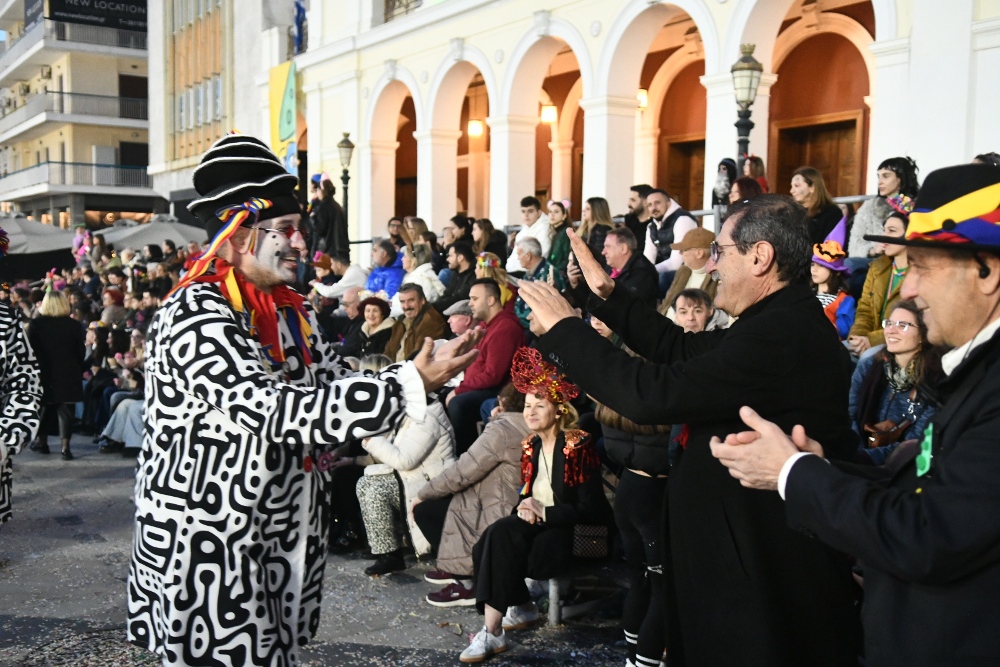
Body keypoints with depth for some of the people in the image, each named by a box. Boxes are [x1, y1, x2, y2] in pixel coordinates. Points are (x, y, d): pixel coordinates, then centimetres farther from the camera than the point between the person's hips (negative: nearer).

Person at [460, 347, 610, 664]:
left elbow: (589, 508, -13)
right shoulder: (530, 446, 10)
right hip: (537, 522, 7)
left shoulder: (579, 445, -10)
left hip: (574, 531, -7)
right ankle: (522, 608, -4)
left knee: (501, 540, -29)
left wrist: (543, 513, -19)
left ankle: (492, 633, -25)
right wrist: (524, 508, -7)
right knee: (497, 535, -24)